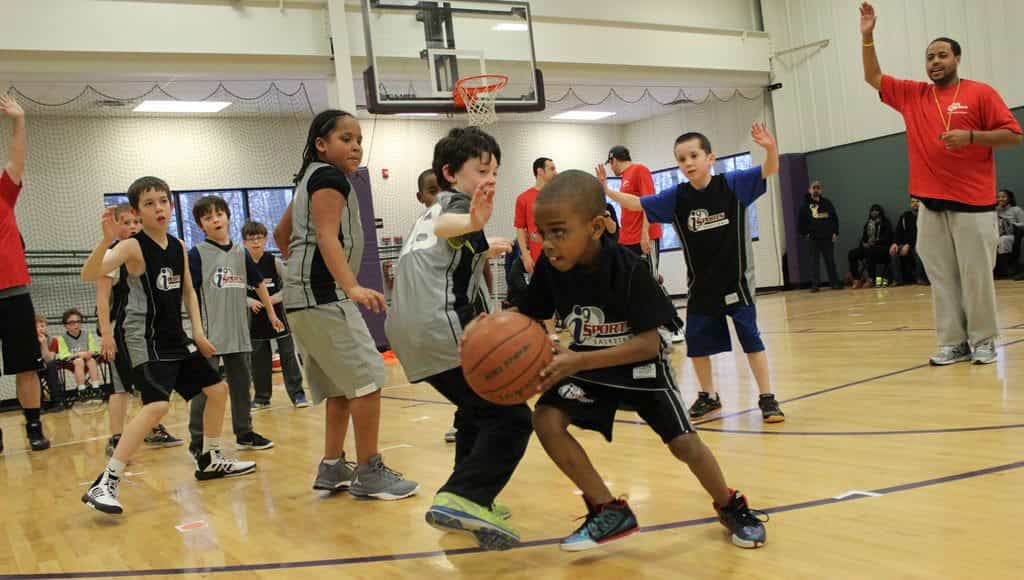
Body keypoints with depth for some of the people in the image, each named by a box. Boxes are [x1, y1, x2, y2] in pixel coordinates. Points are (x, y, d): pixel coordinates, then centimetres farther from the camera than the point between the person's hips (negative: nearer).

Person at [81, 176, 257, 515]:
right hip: (145, 339, -8)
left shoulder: (178, 246, 6)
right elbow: (88, 275, -29)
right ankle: (105, 484, -19)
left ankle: (210, 460, 32)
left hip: (175, 338, 8)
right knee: (157, 405, -25)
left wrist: (198, 332, 9)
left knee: (217, 389, 14)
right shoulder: (132, 247, -14)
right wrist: (107, 239, -44)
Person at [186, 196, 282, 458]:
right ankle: (197, 440, 9)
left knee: (242, 383, 13)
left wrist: (272, 314, 21)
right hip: (209, 334, -5)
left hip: (239, 332, 5)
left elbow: (258, 284, 18)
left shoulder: (240, 252, 8)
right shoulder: (198, 253, -5)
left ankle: (244, 432, 25)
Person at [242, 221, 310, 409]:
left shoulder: (274, 262, -8)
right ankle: (262, 397, 20)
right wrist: (251, 302, -14)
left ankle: (297, 394, 6)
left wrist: (275, 298, -15)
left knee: (288, 354, 0)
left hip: (277, 313, -2)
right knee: (259, 358, 8)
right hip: (257, 318, 2)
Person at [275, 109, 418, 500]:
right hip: (324, 296, -10)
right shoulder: (329, 177, -9)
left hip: (306, 297, 10)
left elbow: (281, 233, 28)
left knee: (341, 386, 14)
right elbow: (327, 237, -23)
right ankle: (369, 473, -4)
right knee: (366, 380, -8)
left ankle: (332, 468, 19)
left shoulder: (311, 178, 20)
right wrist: (353, 287, -33)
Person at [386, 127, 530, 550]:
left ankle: (471, 503, 29)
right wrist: (472, 223, -50)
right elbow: (444, 226, -27)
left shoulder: (433, 208, 26)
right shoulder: (458, 201, -1)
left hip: (407, 332, 10)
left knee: (478, 409, 25)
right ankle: (461, 500, -24)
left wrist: (481, 251, 65)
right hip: (442, 329, -10)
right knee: (512, 418, -10)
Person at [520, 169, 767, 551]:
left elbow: (649, 344, -32)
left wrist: (579, 361, -42)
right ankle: (610, 512, -4)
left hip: (638, 366, -4)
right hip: (587, 365, 4)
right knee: (546, 419, -18)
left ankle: (730, 507, 24)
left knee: (684, 442, -10)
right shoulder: (549, 267, -19)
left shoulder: (629, 269, -31)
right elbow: (530, 319, -6)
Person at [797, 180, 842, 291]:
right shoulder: (805, 205, 3)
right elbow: (800, 221, 3)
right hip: (813, 238, -1)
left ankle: (835, 283, 12)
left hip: (828, 237, 1)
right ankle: (814, 285, 0)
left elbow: (835, 217, 8)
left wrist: (835, 233, 1)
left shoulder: (827, 203, 8)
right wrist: (804, 233, -4)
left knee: (830, 261, 6)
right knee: (814, 261, -1)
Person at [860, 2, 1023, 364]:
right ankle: (953, 343, 10)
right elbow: (873, 78, 16)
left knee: (976, 275, -1)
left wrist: (971, 137, -15)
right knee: (941, 277, 4)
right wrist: (867, 37, 5)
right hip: (930, 204, 4)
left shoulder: (980, 93, 1)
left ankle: (983, 342, 10)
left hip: (973, 202, -4)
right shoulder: (911, 95, 12)